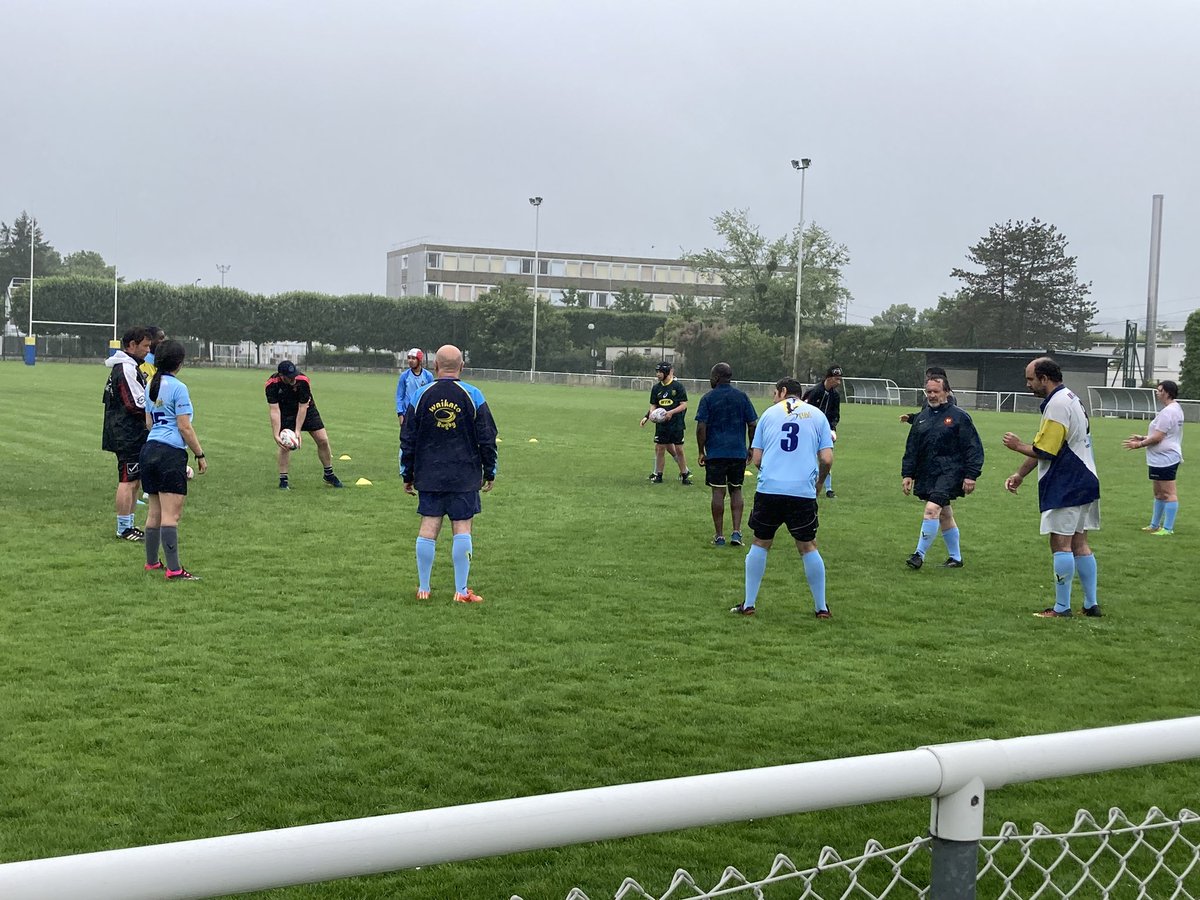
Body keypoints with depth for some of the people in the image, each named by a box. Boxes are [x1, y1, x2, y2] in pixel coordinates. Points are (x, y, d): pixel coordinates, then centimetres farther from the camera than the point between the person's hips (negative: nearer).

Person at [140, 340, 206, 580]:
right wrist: (200, 455, -6)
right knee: (171, 514, -9)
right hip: (171, 453, -8)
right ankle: (174, 570, -10)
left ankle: (152, 562, 24)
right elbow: (184, 427, -12)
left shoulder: (151, 386, 13)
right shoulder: (178, 388, -11)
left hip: (150, 449, 8)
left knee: (155, 511, 16)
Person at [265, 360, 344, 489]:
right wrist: (276, 435, -38)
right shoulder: (272, 385, -29)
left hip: (306, 409, 1)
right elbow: (274, 411, -30)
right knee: (285, 445, -14)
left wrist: (298, 430, -31)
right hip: (286, 413, 0)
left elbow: (302, 407, -25)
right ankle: (283, 480, 1)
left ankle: (329, 476, 15)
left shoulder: (303, 380, -31)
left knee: (323, 440, -3)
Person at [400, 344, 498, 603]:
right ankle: (462, 591, 2)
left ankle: (423, 589, 10)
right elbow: (487, 438, -1)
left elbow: (407, 439, 6)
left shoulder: (421, 396, 1)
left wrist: (407, 475, 15)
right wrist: (489, 473, 10)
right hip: (465, 477, -2)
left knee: (428, 527, 5)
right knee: (462, 528, 1)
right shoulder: (473, 396, -4)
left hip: (429, 476, 2)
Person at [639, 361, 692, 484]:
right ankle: (658, 475, 13)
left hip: (676, 424, -3)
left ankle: (685, 474, 11)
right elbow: (653, 405, 11)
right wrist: (649, 415, -9)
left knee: (679, 450, 0)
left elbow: (684, 405, -6)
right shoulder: (656, 388, 7)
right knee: (660, 449, 4)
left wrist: (671, 412, -19)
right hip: (661, 424, 4)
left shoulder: (678, 386, -6)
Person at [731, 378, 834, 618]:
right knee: (808, 547, 12)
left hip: (769, 488, 0)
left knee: (760, 544, 13)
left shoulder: (769, 413, 13)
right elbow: (827, 459, 3)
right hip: (803, 491, 0)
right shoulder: (817, 415, 11)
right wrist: (819, 482, 20)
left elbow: (757, 458, 9)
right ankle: (821, 607, 16)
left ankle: (749, 604, 15)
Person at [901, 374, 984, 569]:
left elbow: (974, 449, -5)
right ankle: (955, 558, 25)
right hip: (927, 475, 6)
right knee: (944, 515, 14)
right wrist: (907, 474, 8)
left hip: (949, 473, -6)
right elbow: (911, 449, 15)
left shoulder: (959, 417, -4)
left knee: (932, 509, -20)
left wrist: (971, 476, -11)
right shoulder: (921, 418, 12)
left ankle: (920, 554, -11)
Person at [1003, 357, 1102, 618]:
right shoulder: (1070, 398, 16)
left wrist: (1018, 446, -2)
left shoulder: (1057, 405, -17)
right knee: (1078, 543, 13)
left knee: (1061, 544, -5)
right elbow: (1046, 447, 19)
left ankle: (1062, 608, 0)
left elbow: (1044, 451, -20)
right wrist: (1020, 474, 18)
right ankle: (1091, 604, 16)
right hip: (1083, 482, 10)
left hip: (1066, 488, -10)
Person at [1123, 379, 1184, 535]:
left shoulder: (1167, 412, -19)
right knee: (1159, 493, 18)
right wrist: (1143, 437, 18)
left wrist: (1139, 444, -9)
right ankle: (1155, 525, 26)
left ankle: (1167, 528, -6)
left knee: (1168, 493, -8)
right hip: (1161, 459, 11)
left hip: (1165, 459, -11)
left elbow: (1158, 437, -20)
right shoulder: (1175, 409, 15)